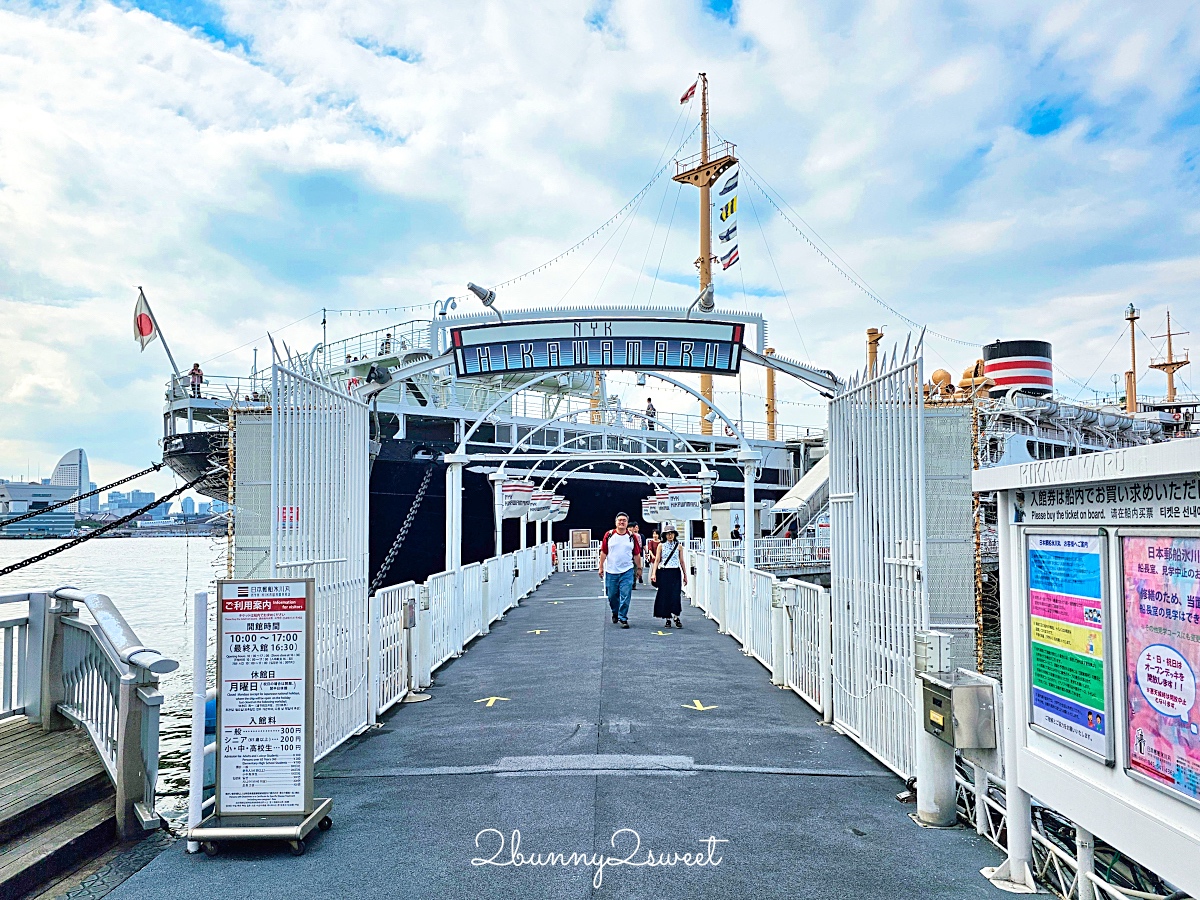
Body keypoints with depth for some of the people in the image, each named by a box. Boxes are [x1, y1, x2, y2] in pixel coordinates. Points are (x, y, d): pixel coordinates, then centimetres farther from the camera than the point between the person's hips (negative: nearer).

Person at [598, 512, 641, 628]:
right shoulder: (609, 535, 1)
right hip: (611, 571, 1)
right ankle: (615, 613, 34)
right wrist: (601, 568, 5)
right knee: (612, 596, 10)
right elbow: (603, 552, 5)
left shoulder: (632, 536, 3)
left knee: (625, 596, -6)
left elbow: (637, 554, 9)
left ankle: (623, 618, 2)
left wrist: (639, 568, 11)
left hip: (627, 571, -1)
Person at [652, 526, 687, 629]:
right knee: (665, 596, 1)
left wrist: (685, 575, 10)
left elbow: (682, 561, 10)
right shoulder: (661, 546, 4)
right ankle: (668, 619, 9)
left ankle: (676, 616, 5)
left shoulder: (679, 546, 6)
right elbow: (657, 560, 1)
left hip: (675, 573, 0)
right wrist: (654, 573, -8)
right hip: (663, 573, 0)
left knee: (675, 595, -9)